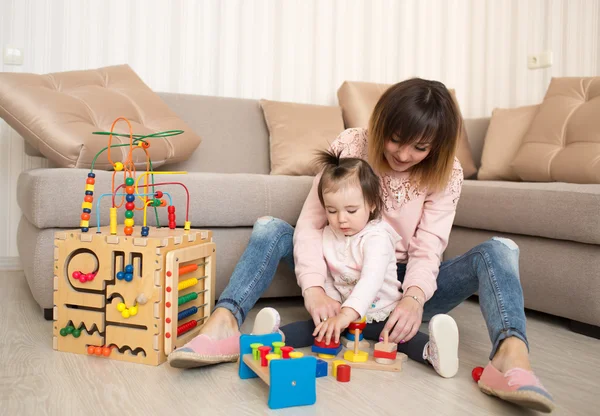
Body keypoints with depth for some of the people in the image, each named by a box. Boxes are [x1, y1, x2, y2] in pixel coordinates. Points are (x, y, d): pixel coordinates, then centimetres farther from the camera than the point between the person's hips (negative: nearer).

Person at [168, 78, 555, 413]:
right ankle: (224, 325, -41)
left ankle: (511, 357, -49)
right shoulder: (349, 146, -13)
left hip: (405, 285, 0)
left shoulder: (446, 173, -11)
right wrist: (314, 289, -34)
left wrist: (414, 297, -39)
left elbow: (427, 250, -17)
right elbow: (311, 223, -18)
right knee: (270, 228, -19)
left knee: (500, 250, -22)